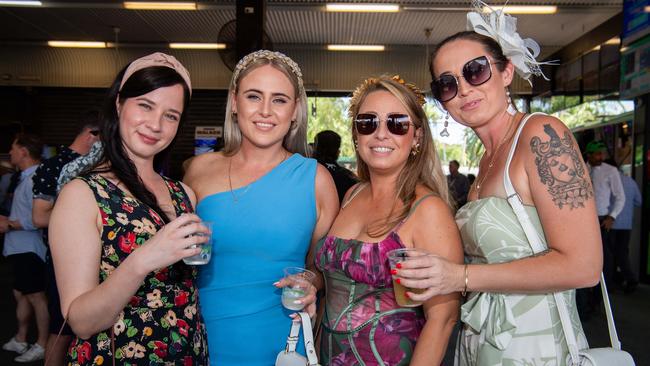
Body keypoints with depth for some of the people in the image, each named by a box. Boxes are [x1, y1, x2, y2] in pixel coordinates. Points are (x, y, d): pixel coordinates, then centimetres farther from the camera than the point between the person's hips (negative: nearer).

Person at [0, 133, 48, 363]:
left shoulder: (34, 180, -20)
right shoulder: (26, 178, 13)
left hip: (29, 249, -10)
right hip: (20, 248, 10)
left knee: (36, 297, 1)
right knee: (20, 294, 19)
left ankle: (42, 346, 12)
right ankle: (20, 340, 33)